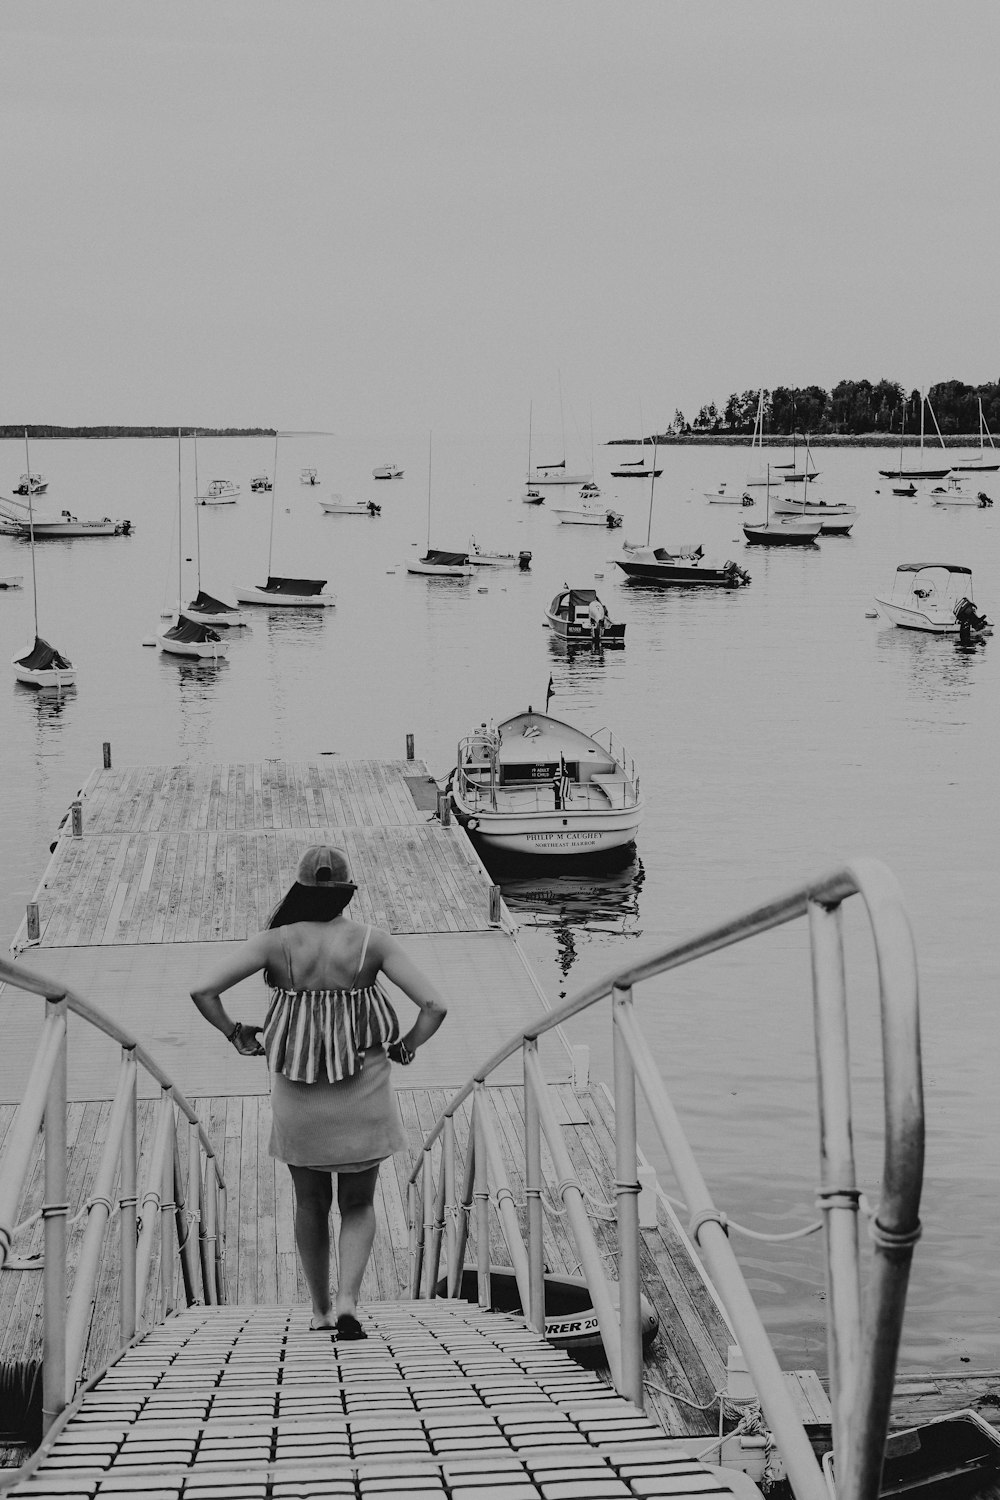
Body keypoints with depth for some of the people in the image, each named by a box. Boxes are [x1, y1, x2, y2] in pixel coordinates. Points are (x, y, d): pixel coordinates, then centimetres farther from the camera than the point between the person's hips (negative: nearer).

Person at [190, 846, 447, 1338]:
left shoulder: (276, 942, -9)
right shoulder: (373, 942, -10)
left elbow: (202, 991, -15)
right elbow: (434, 1006, -15)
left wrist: (236, 1036, 0)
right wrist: (406, 1047, 2)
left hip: (298, 1095, 1)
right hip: (361, 1095, -1)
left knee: (311, 1204, 21)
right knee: (357, 1206, 14)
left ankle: (320, 1309, 29)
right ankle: (348, 1300, -6)